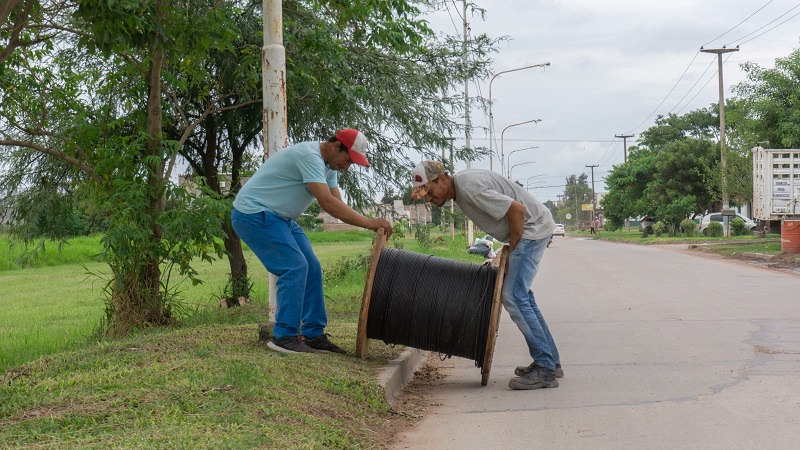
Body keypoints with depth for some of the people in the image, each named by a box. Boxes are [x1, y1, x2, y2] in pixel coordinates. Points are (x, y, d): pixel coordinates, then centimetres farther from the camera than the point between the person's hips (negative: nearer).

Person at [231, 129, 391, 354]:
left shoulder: (328, 166, 10)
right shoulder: (309, 156, -23)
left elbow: (337, 205, 3)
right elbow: (326, 202, -29)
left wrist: (373, 225, -11)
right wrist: (368, 223, -29)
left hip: (280, 217, 10)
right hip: (253, 214, -10)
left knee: (311, 268, 3)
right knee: (295, 267, -18)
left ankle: (313, 335, 7)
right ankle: (283, 336, -12)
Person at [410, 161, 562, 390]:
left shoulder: (470, 188, -24)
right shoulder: (459, 186, 8)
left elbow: (517, 209, -26)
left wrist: (512, 251, -15)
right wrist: (510, 251, 11)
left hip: (533, 226, -11)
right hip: (527, 230, 11)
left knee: (513, 296, -14)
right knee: (521, 295, 15)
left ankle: (545, 370, -12)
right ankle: (551, 362, 22)